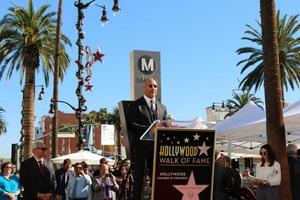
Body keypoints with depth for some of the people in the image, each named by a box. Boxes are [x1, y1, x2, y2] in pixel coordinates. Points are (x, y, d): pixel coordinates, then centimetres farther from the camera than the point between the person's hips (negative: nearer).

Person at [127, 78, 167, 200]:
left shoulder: (162, 107, 18)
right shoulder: (136, 105, 1)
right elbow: (131, 126, -10)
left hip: (158, 147, 5)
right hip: (141, 146, -4)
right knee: (139, 177, 1)